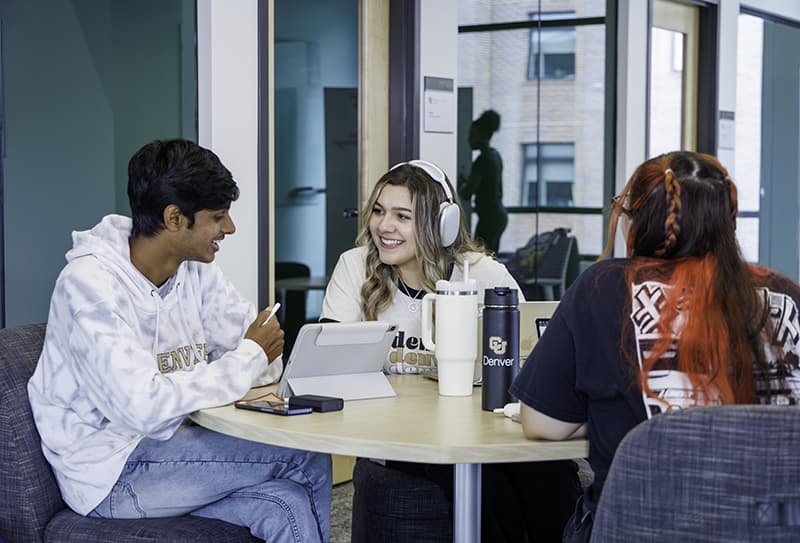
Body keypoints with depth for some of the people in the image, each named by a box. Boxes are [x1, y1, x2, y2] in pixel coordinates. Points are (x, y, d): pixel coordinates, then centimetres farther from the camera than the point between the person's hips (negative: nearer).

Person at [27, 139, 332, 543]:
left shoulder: (195, 270, 4)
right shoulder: (89, 283, -20)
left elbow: (270, 357, 4)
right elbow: (145, 407, -30)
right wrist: (248, 359, -20)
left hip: (168, 444, 7)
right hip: (112, 471, -7)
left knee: (290, 504, -20)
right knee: (309, 460, -17)